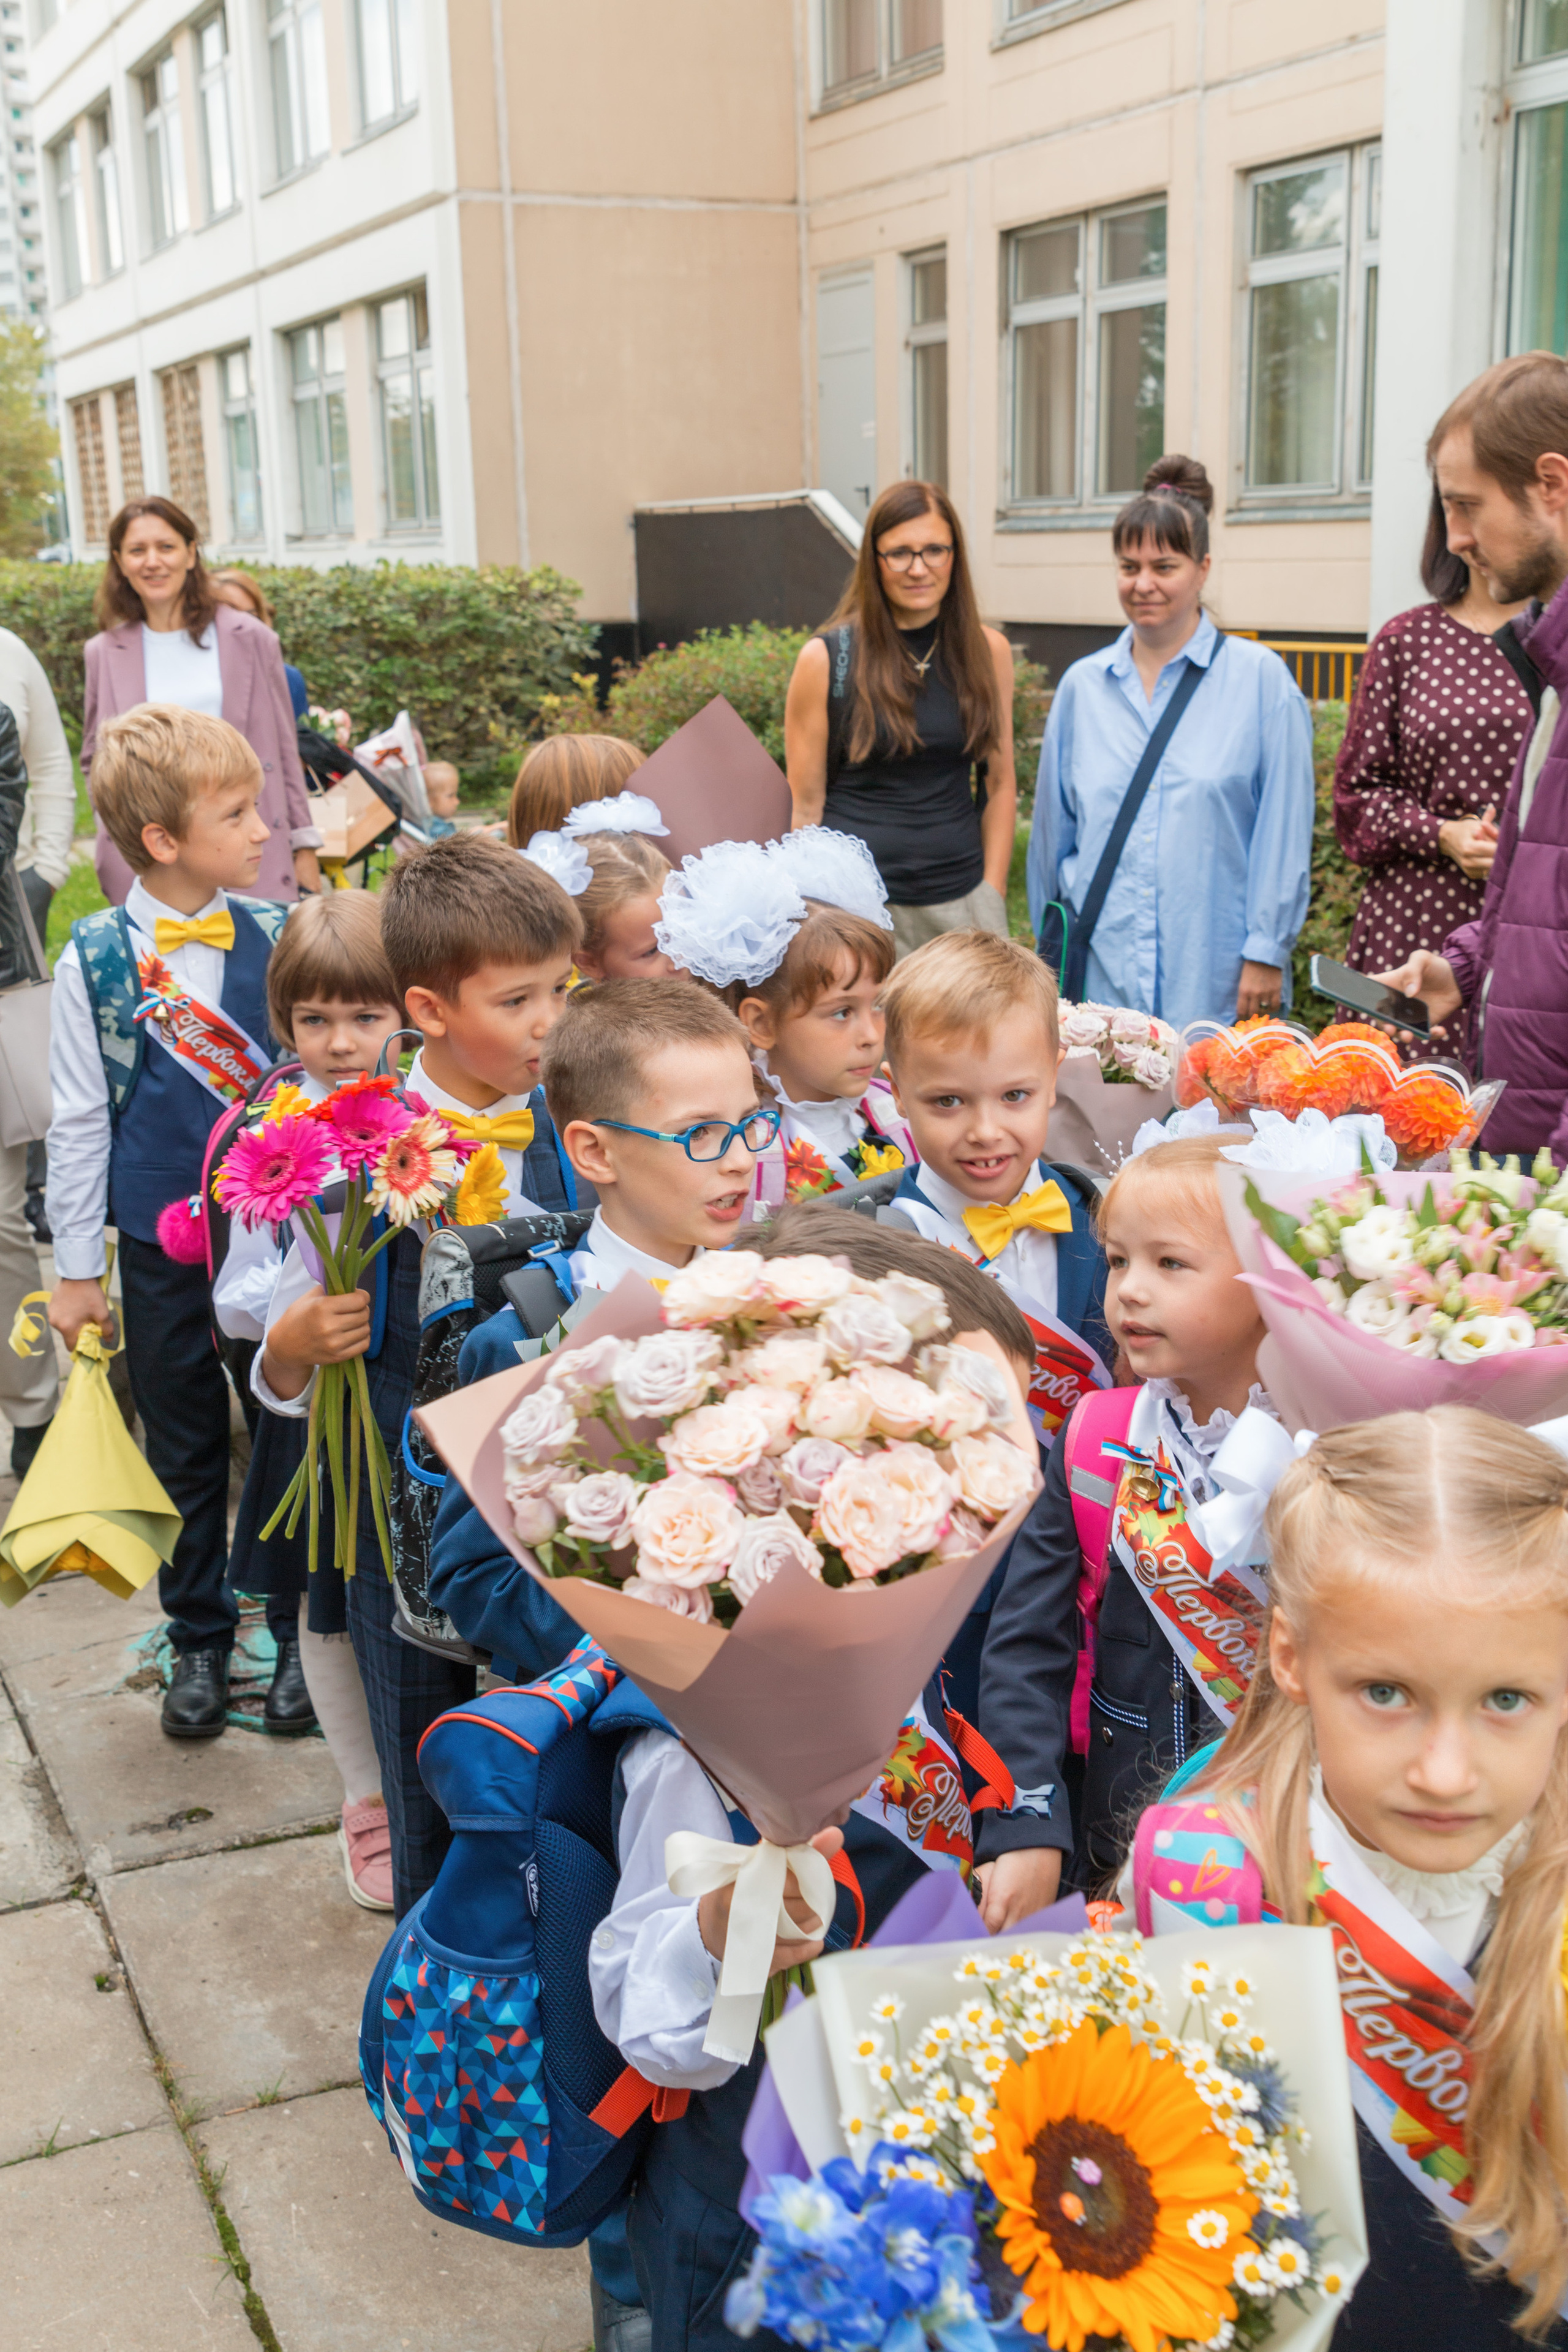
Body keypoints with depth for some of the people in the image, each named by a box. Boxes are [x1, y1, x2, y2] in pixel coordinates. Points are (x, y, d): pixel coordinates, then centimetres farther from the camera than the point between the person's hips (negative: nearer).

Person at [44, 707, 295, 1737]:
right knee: (185, 1451, 12)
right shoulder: (95, 963, -8)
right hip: (164, 1246, -1)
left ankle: (301, 1631, 28)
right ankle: (200, 1641, 31)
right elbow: (80, 1120, -2)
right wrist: (79, 1267, 2)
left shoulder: (277, 938, -4)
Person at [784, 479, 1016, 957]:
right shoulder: (825, 659, -2)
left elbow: (1000, 785, 11)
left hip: (962, 902, 3)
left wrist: (992, 895, 4)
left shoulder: (988, 652, 7)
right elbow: (805, 806, 0)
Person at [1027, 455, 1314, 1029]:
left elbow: (1282, 828, -2)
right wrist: (1050, 949, 15)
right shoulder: (1082, 685, 10)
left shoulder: (1260, 680, 0)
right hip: (1099, 976, 3)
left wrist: (1266, 951, -5)